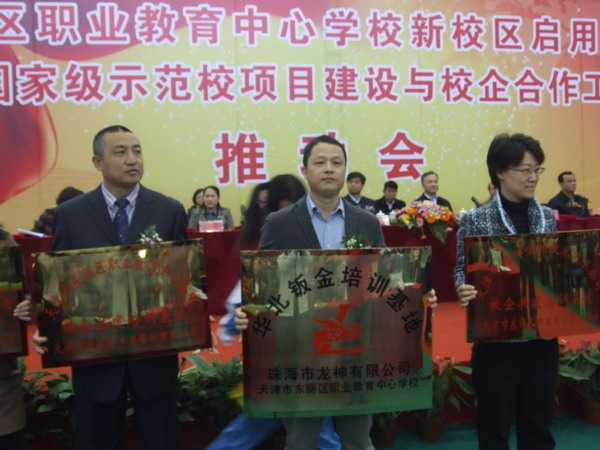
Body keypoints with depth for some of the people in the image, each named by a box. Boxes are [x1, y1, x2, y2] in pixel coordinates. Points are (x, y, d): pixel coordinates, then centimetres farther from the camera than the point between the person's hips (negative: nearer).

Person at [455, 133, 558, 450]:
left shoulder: (547, 217, 6)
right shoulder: (475, 220, -8)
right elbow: (461, 271, -6)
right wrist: (465, 292, -27)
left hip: (543, 338, 4)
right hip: (496, 340, -4)